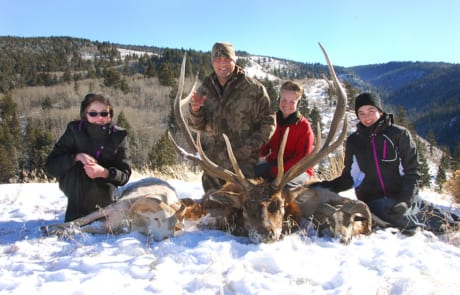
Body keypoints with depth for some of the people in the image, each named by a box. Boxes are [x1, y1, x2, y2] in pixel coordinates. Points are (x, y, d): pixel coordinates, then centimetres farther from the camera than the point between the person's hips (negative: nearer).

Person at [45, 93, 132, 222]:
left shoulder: (118, 135, -14)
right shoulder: (75, 130, -17)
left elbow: (125, 174, -18)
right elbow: (50, 166, -20)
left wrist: (103, 172, -39)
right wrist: (77, 157, -37)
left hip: (103, 183, 1)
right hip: (73, 183, -1)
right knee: (79, 169, -33)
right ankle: (75, 219, -22)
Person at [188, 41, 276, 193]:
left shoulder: (254, 88, -6)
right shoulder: (205, 89, 6)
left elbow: (268, 122, -3)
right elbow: (197, 126, 9)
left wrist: (251, 146, -13)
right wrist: (195, 111, -12)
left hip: (243, 163, -4)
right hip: (212, 163, 4)